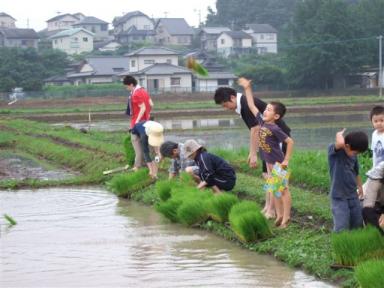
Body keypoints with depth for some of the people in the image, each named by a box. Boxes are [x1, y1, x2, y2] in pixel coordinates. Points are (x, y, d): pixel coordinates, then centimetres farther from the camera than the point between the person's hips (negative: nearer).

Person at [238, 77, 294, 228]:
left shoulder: (275, 129, -21)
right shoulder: (262, 122, 0)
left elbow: (290, 141, -19)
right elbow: (252, 106, 6)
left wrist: (286, 160, -18)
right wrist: (247, 88, 3)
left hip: (278, 163, -8)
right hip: (269, 162, 8)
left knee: (283, 189, 1)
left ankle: (286, 218, 7)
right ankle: (279, 215, 23)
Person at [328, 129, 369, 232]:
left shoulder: (353, 155, 3)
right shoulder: (333, 150, -17)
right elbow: (340, 143, -41)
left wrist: (360, 186, 31)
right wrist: (339, 134, -20)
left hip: (353, 195, 7)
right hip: (339, 197, -7)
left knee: (358, 225, 15)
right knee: (342, 229, -11)